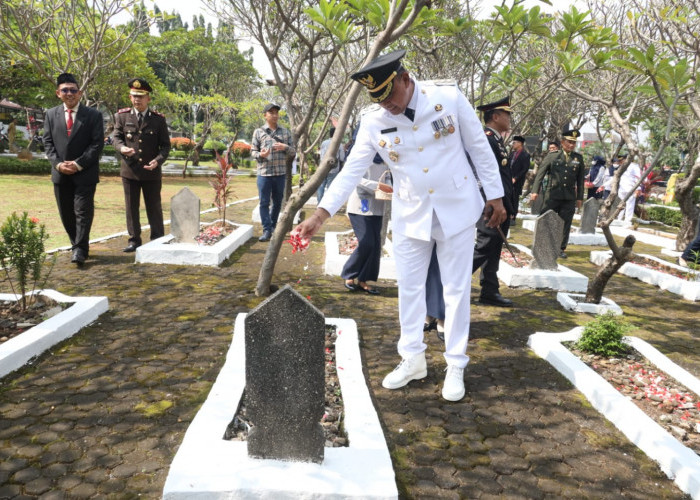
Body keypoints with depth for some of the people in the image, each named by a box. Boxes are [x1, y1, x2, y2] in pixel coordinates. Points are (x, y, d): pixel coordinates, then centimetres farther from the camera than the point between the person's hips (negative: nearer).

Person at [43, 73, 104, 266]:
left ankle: (80, 250, -4)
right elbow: (48, 142, 8)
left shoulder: (93, 115, 0)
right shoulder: (51, 115, 10)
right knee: (66, 214, 10)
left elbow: (97, 144, -6)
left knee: (83, 212, -7)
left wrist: (78, 164, -14)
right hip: (60, 173, 4)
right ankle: (77, 246, 23)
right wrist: (58, 163, -8)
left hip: (85, 173, -4)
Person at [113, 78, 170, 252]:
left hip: (152, 171, -1)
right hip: (129, 170, 2)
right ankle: (134, 240, 19)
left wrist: (158, 160, -18)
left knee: (154, 207, 8)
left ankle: (157, 240, 18)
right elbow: (116, 137, 5)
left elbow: (165, 145, 1)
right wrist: (121, 148, -19)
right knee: (131, 207, 8)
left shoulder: (158, 119, 0)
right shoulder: (122, 116, 4)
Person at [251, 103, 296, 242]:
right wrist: (260, 155, -18)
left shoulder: (285, 132, 9)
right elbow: (253, 151, 4)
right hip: (264, 173, -2)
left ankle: (273, 226, 27)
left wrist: (285, 147, -11)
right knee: (264, 202, -3)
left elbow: (293, 152, 9)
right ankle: (267, 230, 1)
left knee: (277, 202, 11)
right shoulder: (258, 132, 3)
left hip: (280, 173, 3)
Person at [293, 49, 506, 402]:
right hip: (410, 214, 2)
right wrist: (320, 215, -18)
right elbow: (351, 171, -9)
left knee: (457, 288, 5)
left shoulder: (449, 97, -12)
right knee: (409, 287, 9)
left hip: (456, 208, -2)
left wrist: (495, 195, -1)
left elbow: (479, 147, -4)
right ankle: (412, 359, 26)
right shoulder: (373, 123, -8)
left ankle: (455, 366, 18)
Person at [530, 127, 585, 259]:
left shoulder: (578, 158, 7)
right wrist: (535, 191, -11)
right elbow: (540, 173, -2)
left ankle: (561, 248, 15)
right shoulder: (552, 156, 1)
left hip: (569, 198, 2)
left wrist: (580, 197, 8)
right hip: (552, 196, -2)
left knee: (565, 224, 5)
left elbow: (580, 179, 10)